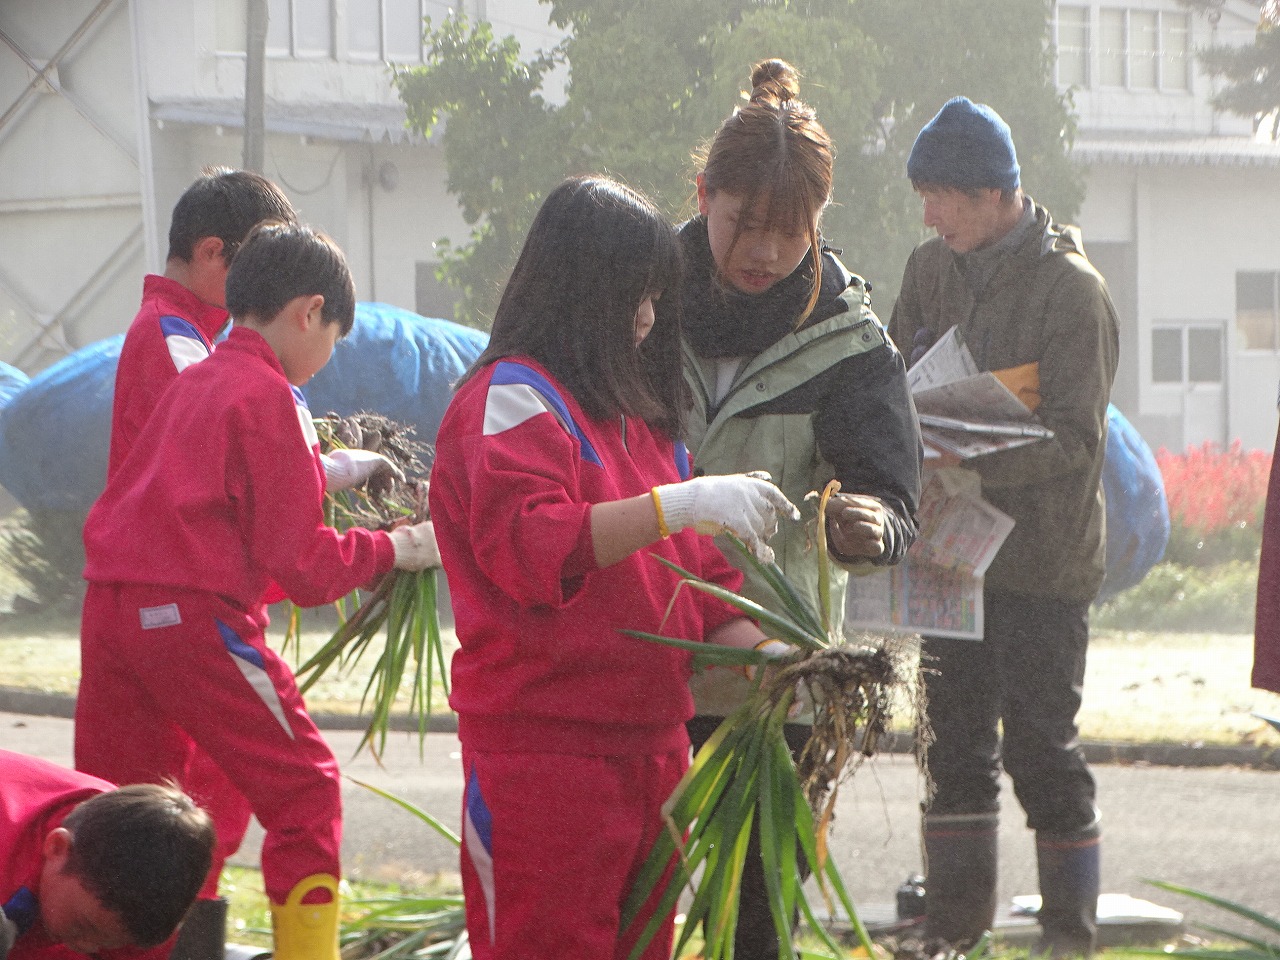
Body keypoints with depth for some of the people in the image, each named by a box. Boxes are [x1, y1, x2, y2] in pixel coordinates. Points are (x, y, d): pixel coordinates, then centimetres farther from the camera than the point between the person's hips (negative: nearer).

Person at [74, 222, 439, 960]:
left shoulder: (192, 384, 18)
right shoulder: (271, 398, -6)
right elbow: (299, 562, -8)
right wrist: (394, 550, 5)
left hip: (111, 609, 8)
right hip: (194, 616, -8)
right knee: (302, 789, 1)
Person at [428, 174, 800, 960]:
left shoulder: (639, 412, 20)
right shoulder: (514, 398, -7)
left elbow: (692, 574, 23)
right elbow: (527, 545, -24)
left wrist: (758, 648, 5)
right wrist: (679, 504, -28)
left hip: (649, 742, 9)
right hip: (544, 748, -9)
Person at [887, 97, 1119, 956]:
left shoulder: (1071, 289, -14)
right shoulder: (932, 270, 7)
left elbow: (1074, 440, -19)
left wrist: (966, 463, -30)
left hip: (1042, 560, -6)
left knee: (1041, 747, -3)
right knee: (955, 742, 10)